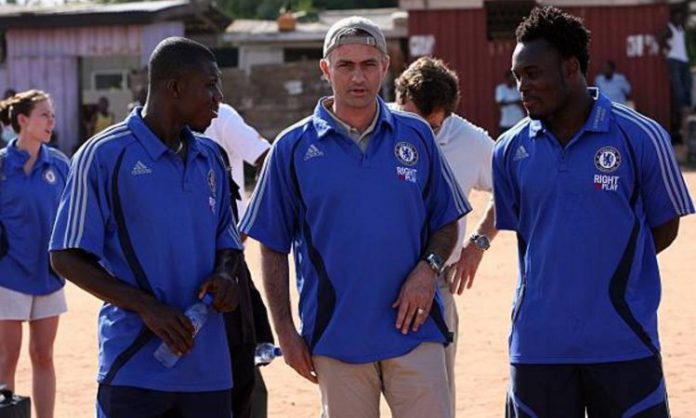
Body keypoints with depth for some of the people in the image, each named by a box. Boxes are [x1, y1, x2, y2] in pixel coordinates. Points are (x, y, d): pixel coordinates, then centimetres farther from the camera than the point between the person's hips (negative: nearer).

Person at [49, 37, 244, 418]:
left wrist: (225, 274, -2)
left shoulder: (209, 158, 13)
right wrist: (145, 306, -16)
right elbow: (67, 258, -6)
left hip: (208, 368, 6)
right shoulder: (103, 155, -6)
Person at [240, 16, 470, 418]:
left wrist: (429, 268, -7)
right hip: (337, 337, -1)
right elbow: (273, 246, 5)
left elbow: (446, 222, 13)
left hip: (413, 329, 1)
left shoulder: (416, 136, 6)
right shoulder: (293, 148, 1)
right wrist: (285, 332, 0)